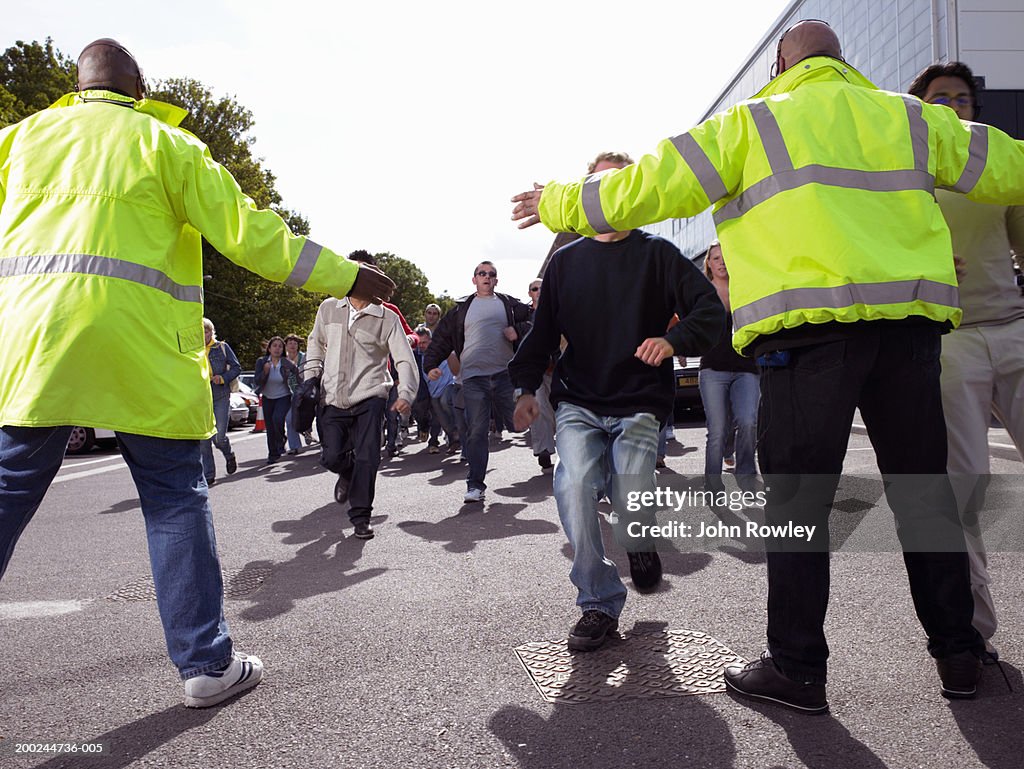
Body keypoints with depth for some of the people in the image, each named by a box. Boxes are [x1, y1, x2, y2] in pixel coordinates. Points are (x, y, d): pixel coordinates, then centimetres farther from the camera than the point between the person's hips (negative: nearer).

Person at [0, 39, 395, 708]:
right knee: (176, 500, 3)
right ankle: (207, 663, 10)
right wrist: (347, 277, 4)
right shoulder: (166, 142, 8)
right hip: (139, 351, -3)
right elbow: (248, 231, -1)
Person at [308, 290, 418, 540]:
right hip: (333, 399, 3)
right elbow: (316, 342, 24)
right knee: (331, 457, -1)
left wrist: (405, 394, -22)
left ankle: (360, 517, 9)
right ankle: (349, 474, 37)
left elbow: (405, 359, -7)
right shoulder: (328, 309, 8)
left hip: (369, 397, -2)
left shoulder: (387, 318, -3)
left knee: (367, 457, -8)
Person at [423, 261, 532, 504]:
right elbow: (442, 338, 11)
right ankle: (475, 485, 3)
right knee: (476, 431, -3)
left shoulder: (510, 305, 12)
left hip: (505, 374, 1)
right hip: (473, 378, 0)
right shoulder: (461, 309, 12)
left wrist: (518, 332, -7)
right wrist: (431, 364, 0)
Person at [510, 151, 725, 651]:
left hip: (638, 404, -1)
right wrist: (526, 386, 1)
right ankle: (598, 604, -3)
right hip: (578, 404, 2)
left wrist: (674, 340, -19)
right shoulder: (565, 260, 14)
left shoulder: (657, 255, 7)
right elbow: (543, 329, 13)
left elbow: (710, 310, 1)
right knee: (574, 486, -23)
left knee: (631, 502, -16)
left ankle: (639, 546, 24)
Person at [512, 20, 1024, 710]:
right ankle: (958, 652, 25)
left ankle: (797, 667, 9)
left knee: (796, 502, 2)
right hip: (909, 317, 5)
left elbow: (644, 188, 5)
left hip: (809, 325, -4)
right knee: (924, 490, 15)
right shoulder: (911, 117, 21)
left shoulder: (751, 122, 10)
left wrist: (558, 203, 18)